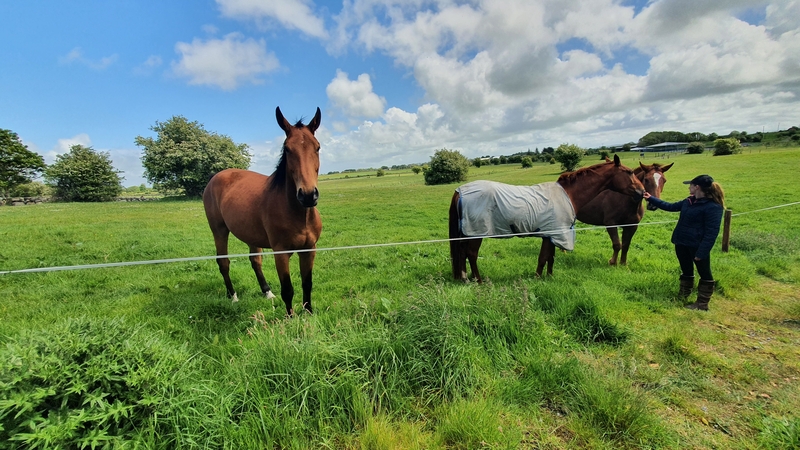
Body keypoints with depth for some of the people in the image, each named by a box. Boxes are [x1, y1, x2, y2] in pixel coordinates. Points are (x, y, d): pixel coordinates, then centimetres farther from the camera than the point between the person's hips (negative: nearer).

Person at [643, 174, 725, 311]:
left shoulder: (713, 207, -18)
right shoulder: (689, 201, 6)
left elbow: (711, 232, -20)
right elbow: (671, 207, 22)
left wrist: (701, 252, -21)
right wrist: (651, 198, 21)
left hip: (697, 246, -8)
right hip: (681, 243, 8)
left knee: (705, 274, 7)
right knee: (686, 272, 20)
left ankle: (702, 304, 16)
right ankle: (682, 296, 32)